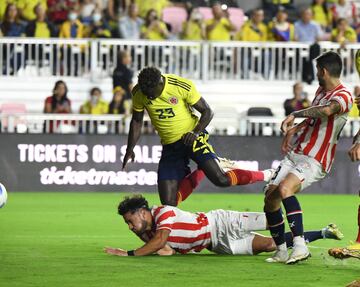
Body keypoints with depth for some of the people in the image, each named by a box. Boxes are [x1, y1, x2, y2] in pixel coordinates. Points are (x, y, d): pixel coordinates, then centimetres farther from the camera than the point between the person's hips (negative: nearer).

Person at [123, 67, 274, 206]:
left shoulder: (183, 86, -19)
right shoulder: (138, 93, -8)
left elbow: (207, 112, -8)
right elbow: (136, 121, 10)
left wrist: (196, 133, -23)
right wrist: (129, 150, 6)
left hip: (191, 138, -4)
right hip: (169, 147, 4)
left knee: (220, 179, -19)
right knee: (168, 203, -7)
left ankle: (266, 176, -3)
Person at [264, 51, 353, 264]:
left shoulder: (343, 96, -16)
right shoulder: (321, 90, 14)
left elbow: (326, 111, -39)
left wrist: (295, 115, -35)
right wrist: (294, 129, 21)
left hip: (315, 161, -9)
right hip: (296, 154, 9)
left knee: (285, 188, -33)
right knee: (270, 197, 0)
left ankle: (300, 247, -34)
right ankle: (281, 252, 13)